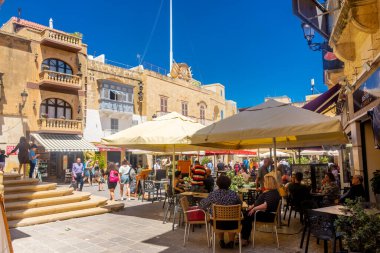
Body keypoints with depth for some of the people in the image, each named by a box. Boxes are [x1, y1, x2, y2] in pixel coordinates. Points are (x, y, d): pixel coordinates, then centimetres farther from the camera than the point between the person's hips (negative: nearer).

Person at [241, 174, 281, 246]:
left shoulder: (272, 193, -19)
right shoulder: (268, 191, 15)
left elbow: (266, 205, -30)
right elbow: (260, 201, 23)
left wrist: (254, 209, -25)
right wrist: (252, 206, 12)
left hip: (267, 215, -10)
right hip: (263, 213, 10)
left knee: (248, 217, -22)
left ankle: (245, 240, -12)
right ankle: (243, 236, -2)